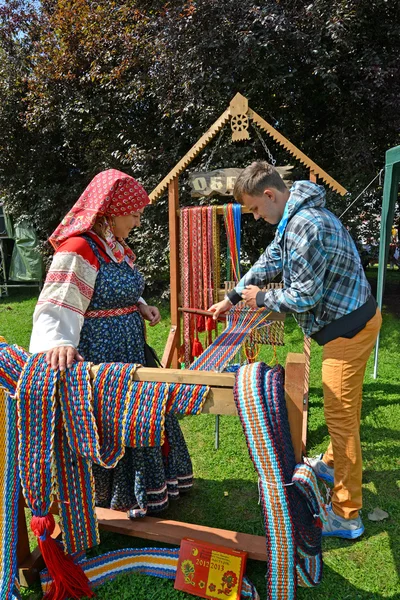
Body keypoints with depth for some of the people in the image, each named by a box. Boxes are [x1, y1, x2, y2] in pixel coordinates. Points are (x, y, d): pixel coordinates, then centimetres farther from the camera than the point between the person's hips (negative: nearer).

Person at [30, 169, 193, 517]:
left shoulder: (117, 247, 8)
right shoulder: (78, 251, -21)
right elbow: (57, 309, -27)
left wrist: (140, 306, 3)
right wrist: (58, 343, -45)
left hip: (131, 349, 10)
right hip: (100, 356, -9)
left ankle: (153, 483, 42)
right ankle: (122, 499, 28)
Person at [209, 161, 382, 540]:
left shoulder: (305, 227, -27)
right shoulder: (294, 218, 7)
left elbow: (304, 296, -25)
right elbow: (270, 260, 15)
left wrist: (262, 299, -8)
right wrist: (231, 298, 16)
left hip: (349, 328, -10)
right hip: (350, 320, 10)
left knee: (340, 415, -2)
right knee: (343, 407, 24)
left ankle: (346, 515, 11)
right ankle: (334, 464, 45)